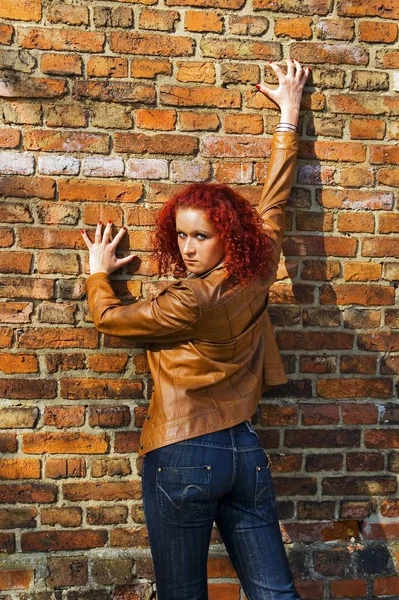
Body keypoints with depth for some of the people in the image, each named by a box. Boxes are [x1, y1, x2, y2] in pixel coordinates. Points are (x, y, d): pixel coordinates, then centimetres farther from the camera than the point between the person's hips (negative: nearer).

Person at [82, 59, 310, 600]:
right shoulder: (257, 276, 0)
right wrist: (289, 118, 27)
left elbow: (108, 317, -3)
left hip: (184, 457, -6)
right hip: (245, 451, 6)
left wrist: (98, 272, 18)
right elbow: (274, 199, 14)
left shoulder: (194, 300, -17)